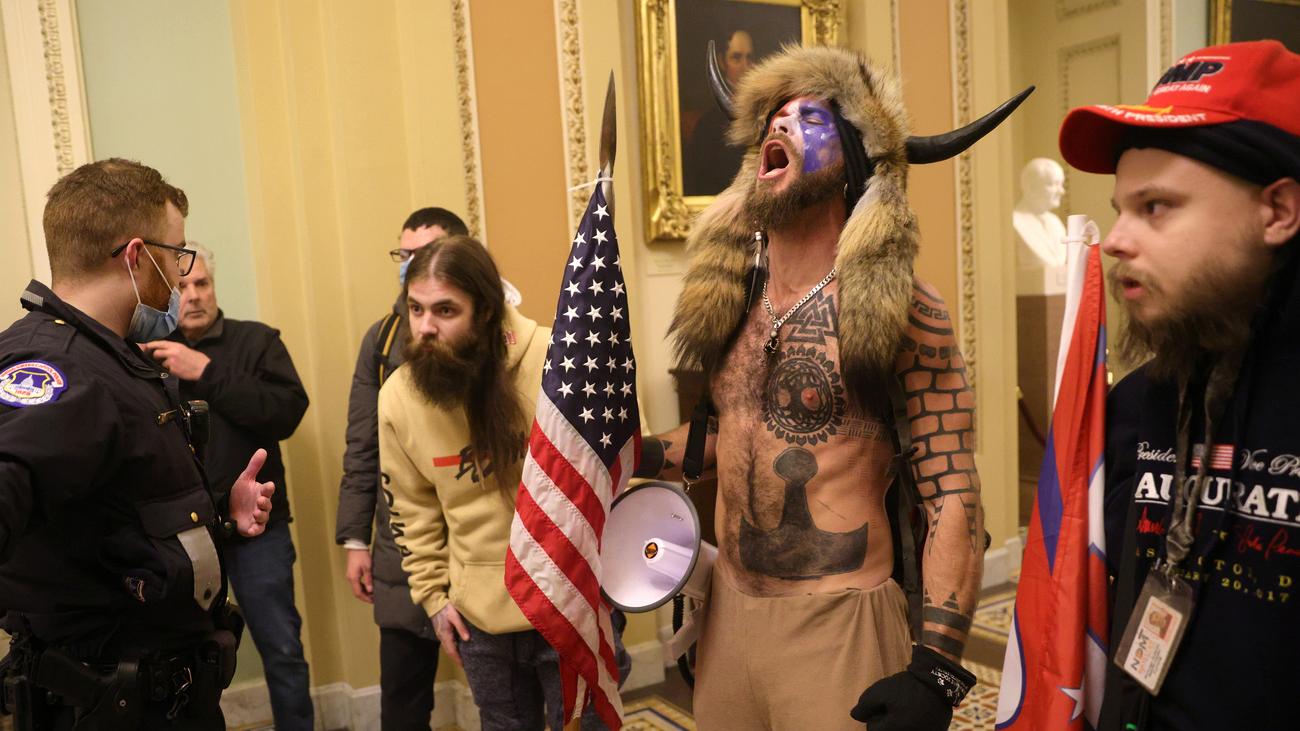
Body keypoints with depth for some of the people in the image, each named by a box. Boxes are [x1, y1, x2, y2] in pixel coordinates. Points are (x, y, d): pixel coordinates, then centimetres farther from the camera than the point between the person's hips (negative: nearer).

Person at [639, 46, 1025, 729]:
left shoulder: (901, 313, -14)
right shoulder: (726, 299, 2)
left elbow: (953, 497, -14)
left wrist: (934, 671, -19)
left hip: (836, 624, -5)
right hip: (727, 613, 6)